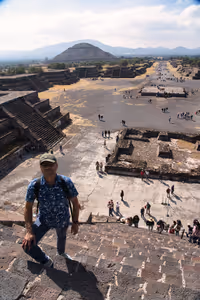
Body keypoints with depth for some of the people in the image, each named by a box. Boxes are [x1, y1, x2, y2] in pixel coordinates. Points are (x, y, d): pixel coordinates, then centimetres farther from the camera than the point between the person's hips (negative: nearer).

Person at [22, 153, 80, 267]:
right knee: (28, 245, -13)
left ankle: (61, 252, 69)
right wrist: (29, 231, -22)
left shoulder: (66, 182, -30)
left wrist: (75, 223, -11)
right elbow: (28, 207, -17)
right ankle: (47, 262, 21)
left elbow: (75, 202, -16)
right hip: (44, 220, 0)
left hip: (63, 220, 1)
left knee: (62, 237, 29)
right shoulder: (34, 186, -29)